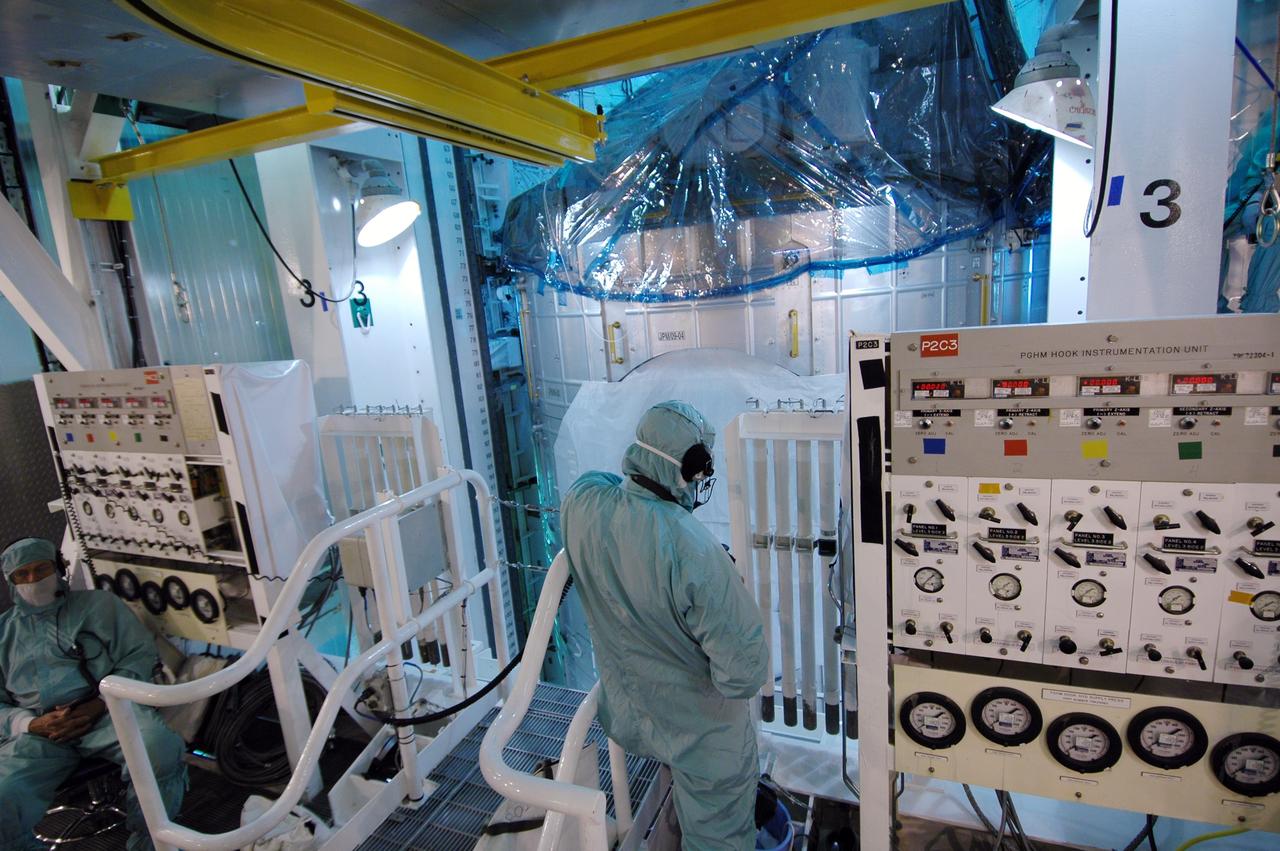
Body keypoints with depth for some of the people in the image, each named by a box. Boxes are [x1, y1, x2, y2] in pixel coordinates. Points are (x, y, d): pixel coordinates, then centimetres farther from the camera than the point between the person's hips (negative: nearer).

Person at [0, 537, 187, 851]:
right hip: (39, 731, 2)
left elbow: (140, 653, 8)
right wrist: (33, 725, -5)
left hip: (105, 710, -2)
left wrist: (101, 704, -8)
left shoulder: (98, 603, 16)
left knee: (160, 748, -33)